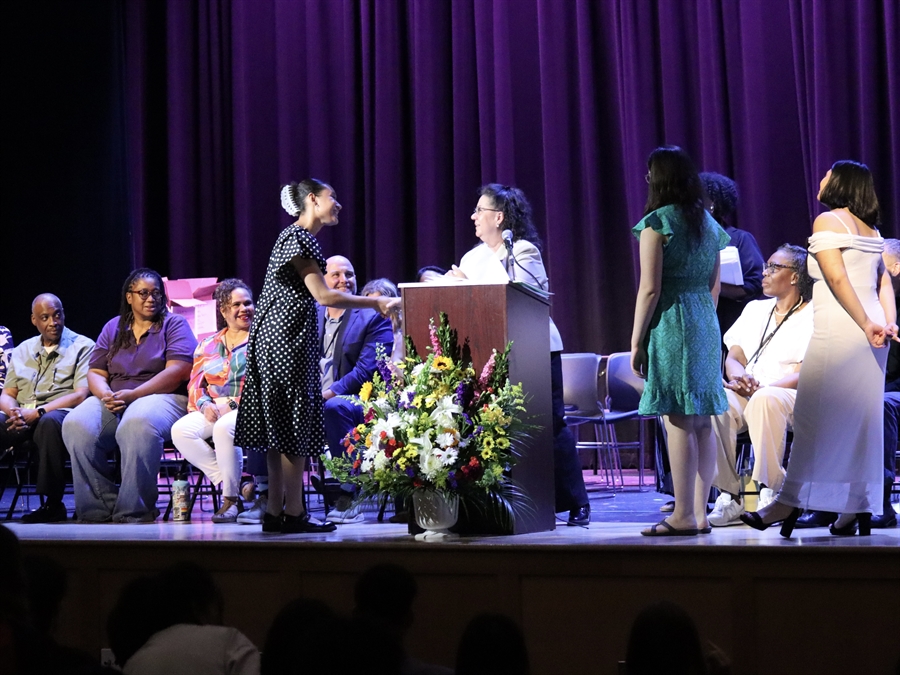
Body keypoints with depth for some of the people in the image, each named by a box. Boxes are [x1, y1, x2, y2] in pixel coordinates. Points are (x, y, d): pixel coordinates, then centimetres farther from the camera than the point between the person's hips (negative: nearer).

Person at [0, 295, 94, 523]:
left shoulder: (82, 347, 6)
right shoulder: (23, 350, 21)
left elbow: (80, 395, -5)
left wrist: (37, 412, -15)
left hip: (60, 414, -4)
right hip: (22, 418, 4)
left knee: (49, 422, -40)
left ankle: (53, 504, -32)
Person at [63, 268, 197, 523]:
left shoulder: (174, 324, 7)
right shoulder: (113, 328, 20)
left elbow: (177, 372, -8)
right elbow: (95, 373, 16)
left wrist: (132, 394, -17)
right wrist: (105, 394, -9)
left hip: (162, 397, -4)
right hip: (113, 400, 5)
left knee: (138, 424, -41)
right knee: (76, 425, -27)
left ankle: (134, 512, -33)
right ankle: (100, 509, -23)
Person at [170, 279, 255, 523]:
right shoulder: (208, 345, 20)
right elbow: (195, 384, 15)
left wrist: (232, 404, -16)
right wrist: (205, 404, -7)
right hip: (213, 410, 5)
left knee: (223, 428, -37)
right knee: (180, 430, -23)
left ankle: (231, 498, -22)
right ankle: (229, 484, -19)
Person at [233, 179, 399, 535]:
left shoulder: (298, 236, 19)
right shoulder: (298, 237, -11)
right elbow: (324, 296, -15)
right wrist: (376, 303, -10)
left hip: (278, 338, 10)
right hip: (285, 337, -10)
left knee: (279, 426, 8)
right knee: (292, 424, -7)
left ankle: (275, 511, 10)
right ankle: (294, 513, -4)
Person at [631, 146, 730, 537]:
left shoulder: (657, 223, -8)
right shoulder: (708, 224, 14)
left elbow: (650, 289, -12)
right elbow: (714, 287, 16)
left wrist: (636, 342, -8)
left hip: (669, 324, -7)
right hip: (706, 323, 7)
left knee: (678, 422, -8)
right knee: (702, 422, 8)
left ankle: (684, 516, -8)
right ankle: (700, 513, 11)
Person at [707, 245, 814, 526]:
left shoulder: (812, 318, 2)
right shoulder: (755, 309, 22)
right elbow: (733, 359, 14)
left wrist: (763, 387, -23)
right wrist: (739, 378, -10)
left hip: (795, 398, -5)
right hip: (748, 396, 5)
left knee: (766, 400, -40)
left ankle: (771, 492, -31)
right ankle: (730, 496, -27)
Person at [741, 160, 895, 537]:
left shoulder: (827, 221, -4)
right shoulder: (871, 230, 19)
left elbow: (837, 279, -13)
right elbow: (884, 283, 9)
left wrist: (867, 325, -14)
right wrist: (888, 323, -2)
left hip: (838, 330, -7)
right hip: (870, 333, 8)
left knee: (816, 416, -6)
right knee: (862, 417, 7)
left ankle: (790, 503, -5)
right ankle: (858, 509, 6)